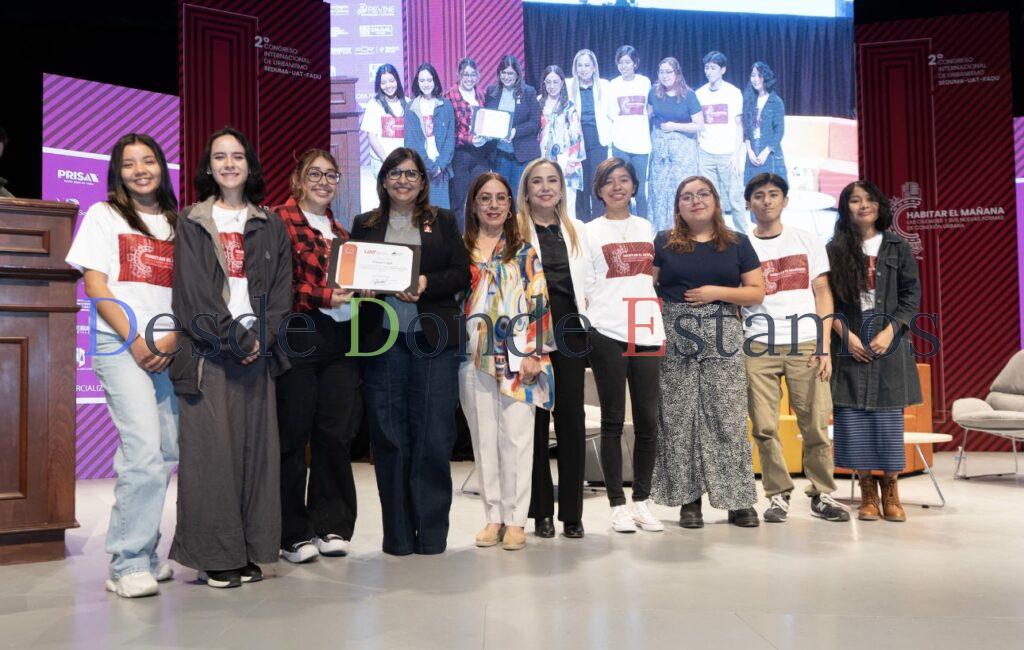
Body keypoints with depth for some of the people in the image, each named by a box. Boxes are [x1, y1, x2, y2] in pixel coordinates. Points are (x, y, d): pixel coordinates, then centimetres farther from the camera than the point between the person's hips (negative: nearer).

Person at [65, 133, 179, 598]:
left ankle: (143, 553, 16)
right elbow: (95, 286, 1)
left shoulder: (177, 224, 18)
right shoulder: (104, 216, 10)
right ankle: (128, 564, -6)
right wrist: (135, 341, -9)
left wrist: (174, 338, -6)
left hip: (171, 349, 4)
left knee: (168, 454, 2)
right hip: (121, 346, -4)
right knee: (145, 450, -17)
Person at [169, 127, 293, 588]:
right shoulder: (191, 222, 8)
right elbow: (193, 290, -3)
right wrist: (233, 337, -12)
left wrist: (261, 337, -8)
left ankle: (250, 551, 9)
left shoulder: (271, 226, 15)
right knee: (212, 448, -5)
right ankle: (215, 556, 3)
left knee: (255, 446, 1)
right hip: (208, 351, -2)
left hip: (257, 349, 2)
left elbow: (281, 289, 8)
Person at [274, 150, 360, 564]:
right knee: (293, 434, 1)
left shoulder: (339, 231, 21)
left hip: (341, 338, 6)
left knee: (336, 433, 7)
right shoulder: (280, 220, 0)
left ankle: (330, 525, 19)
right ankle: (292, 532, 12)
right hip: (298, 336, -6)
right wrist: (322, 297, -20)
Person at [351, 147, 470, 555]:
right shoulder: (364, 225, 15)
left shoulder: (443, 221, 13)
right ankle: (397, 536, 13)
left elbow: (462, 274, 5)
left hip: (432, 339, -1)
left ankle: (431, 534, 10)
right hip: (381, 340, 1)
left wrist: (426, 284, -12)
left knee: (434, 437, -1)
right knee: (388, 438, 2)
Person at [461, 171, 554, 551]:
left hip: (516, 357, -2)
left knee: (516, 437, -3)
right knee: (484, 437, 6)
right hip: (474, 357, 2)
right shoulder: (460, 250, 12)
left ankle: (515, 520, 7)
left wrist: (534, 353, -7)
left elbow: (537, 302, 2)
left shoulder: (525, 251, 8)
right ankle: (493, 516, 16)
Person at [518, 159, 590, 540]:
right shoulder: (513, 229, 6)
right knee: (535, 417, 1)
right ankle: (541, 512, 11)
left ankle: (572, 513, 9)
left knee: (571, 417, 1)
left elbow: (588, 279, 19)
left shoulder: (577, 230, 18)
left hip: (569, 329, 3)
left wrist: (587, 310, 4)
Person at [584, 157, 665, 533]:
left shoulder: (647, 228, 17)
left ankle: (641, 500, 16)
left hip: (647, 334, 3)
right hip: (608, 334, -3)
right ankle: (617, 505, 8)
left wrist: (662, 327, 14)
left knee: (648, 420, 4)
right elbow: (580, 287, 4)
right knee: (613, 421, 1)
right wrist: (590, 322, -7)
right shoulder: (590, 232, 7)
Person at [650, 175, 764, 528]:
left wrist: (718, 292, -8)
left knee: (729, 419, -2)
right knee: (678, 420, 0)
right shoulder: (663, 242, 10)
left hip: (722, 342, 0)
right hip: (676, 343, 0)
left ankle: (739, 500, 7)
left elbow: (757, 292, 8)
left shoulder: (737, 243, 11)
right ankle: (688, 499, 10)